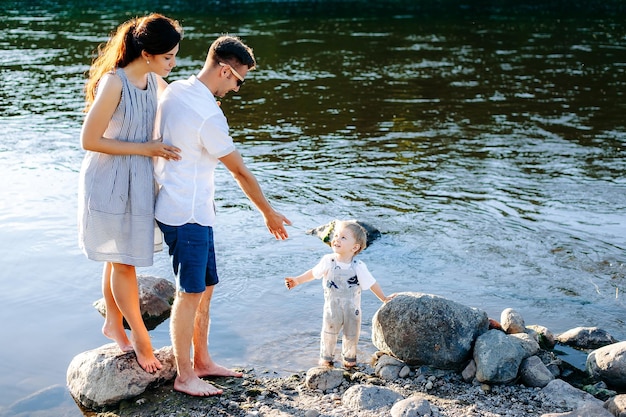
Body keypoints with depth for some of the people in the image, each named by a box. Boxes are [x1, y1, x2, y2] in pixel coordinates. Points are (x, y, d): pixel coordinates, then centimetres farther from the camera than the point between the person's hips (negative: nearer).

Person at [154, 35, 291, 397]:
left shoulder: (174, 91, 5)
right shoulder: (208, 116, -22)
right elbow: (240, 171, -12)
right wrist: (269, 214, -2)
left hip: (194, 210, 10)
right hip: (187, 214, -10)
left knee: (206, 286, 16)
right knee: (191, 293, 0)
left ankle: (202, 361, 28)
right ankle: (185, 376, 12)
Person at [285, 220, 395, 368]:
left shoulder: (358, 267, -18)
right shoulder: (328, 261, -15)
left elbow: (371, 283, -7)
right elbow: (313, 273, 1)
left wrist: (384, 298, 0)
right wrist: (297, 280, -2)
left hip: (352, 308, 0)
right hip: (332, 307, 0)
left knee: (351, 335, 15)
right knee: (328, 334, 10)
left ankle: (349, 357, 39)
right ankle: (326, 357, 31)